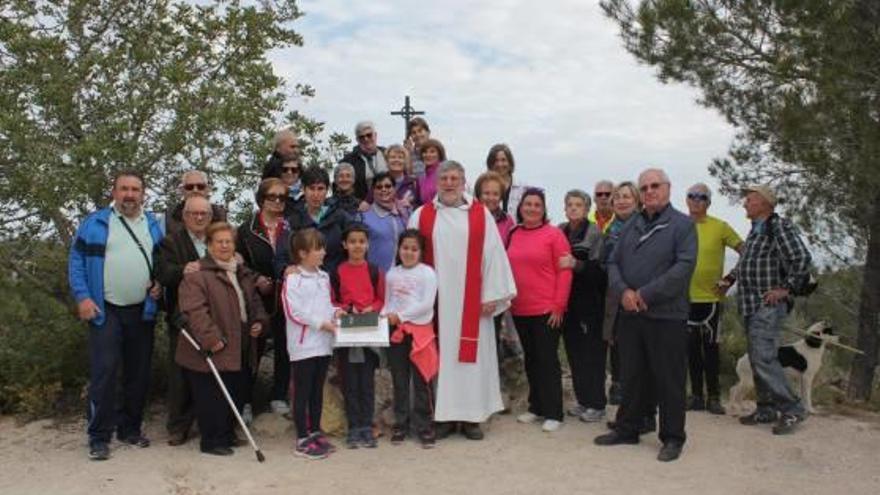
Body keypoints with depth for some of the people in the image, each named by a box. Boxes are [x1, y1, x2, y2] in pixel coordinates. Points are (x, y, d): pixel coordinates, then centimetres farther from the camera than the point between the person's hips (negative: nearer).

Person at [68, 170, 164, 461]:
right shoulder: (95, 223, 1)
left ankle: (130, 428, 23)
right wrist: (82, 296, -11)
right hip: (105, 310, -4)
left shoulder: (153, 226, 11)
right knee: (104, 371, -8)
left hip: (142, 311, 4)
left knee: (139, 373, 10)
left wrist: (160, 285, -1)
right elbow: (76, 261, -1)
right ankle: (99, 437, 2)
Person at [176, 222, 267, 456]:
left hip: (238, 349, 8)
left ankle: (227, 434, 30)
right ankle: (211, 441, 12)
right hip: (212, 349, -8)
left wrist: (259, 321, 6)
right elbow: (194, 310, -21)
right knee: (212, 397, -1)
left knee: (235, 395, 15)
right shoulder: (197, 274, -12)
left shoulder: (242, 273, 15)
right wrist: (210, 338, -24)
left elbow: (254, 301, 24)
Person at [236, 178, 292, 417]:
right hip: (257, 298, -1)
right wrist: (256, 279, -11)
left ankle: (278, 397, 20)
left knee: (283, 347, 7)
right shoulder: (247, 229, 2)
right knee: (253, 348, 3)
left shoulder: (291, 228, 4)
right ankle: (245, 399, 15)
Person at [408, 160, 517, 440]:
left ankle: (471, 416, 14)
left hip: (471, 300, 0)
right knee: (439, 356, 3)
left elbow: (493, 254, 1)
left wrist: (492, 295, -4)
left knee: (471, 355, 3)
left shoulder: (481, 215, 3)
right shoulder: (422, 216, 6)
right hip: (435, 299, 1)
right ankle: (443, 415, 13)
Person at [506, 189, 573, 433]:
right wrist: (508, 300, 7)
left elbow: (564, 272, -8)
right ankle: (536, 407, 26)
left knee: (547, 360, 0)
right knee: (531, 360, 14)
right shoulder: (513, 235, 7)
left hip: (547, 310, -5)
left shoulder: (554, 234, -6)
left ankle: (553, 413, 9)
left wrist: (558, 305, -13)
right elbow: (507, 269, 12)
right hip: (520, 310, 5)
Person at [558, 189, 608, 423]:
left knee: (592, 353, -1)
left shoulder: (595, 233, -7)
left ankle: (596, 405, 9)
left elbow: (600, 268, -13)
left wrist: (576, 265, -24)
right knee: (574, 352, 10)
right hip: (568, 302, 5)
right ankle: (582, 400, 22)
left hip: (590, 303, -5)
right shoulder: (560, 232, 9)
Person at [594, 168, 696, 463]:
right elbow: (614, 263, 11)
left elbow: (684, 266, -14)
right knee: (631, 376, 14)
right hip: (629, 315, 5)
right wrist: (623, 291, -10)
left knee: (669, 380, 3)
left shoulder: (682, 224, -3)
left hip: (666, 315, -5)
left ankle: (672, 438, 16)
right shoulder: (631, 226, 15)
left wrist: (645, 294, -17)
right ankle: (628, 429, 27)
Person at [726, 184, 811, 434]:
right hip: (751, 306, 10)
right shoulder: (756, 229, 16)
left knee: (764, 359, -14)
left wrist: (786, 288, -18)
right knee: (758, 359, 13)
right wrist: (730, 279, 21)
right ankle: (766, 409, 21)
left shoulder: (780, 226, -12)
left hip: (768, 305, -9)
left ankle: (792, 409, -2)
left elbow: (802, 259, -20)